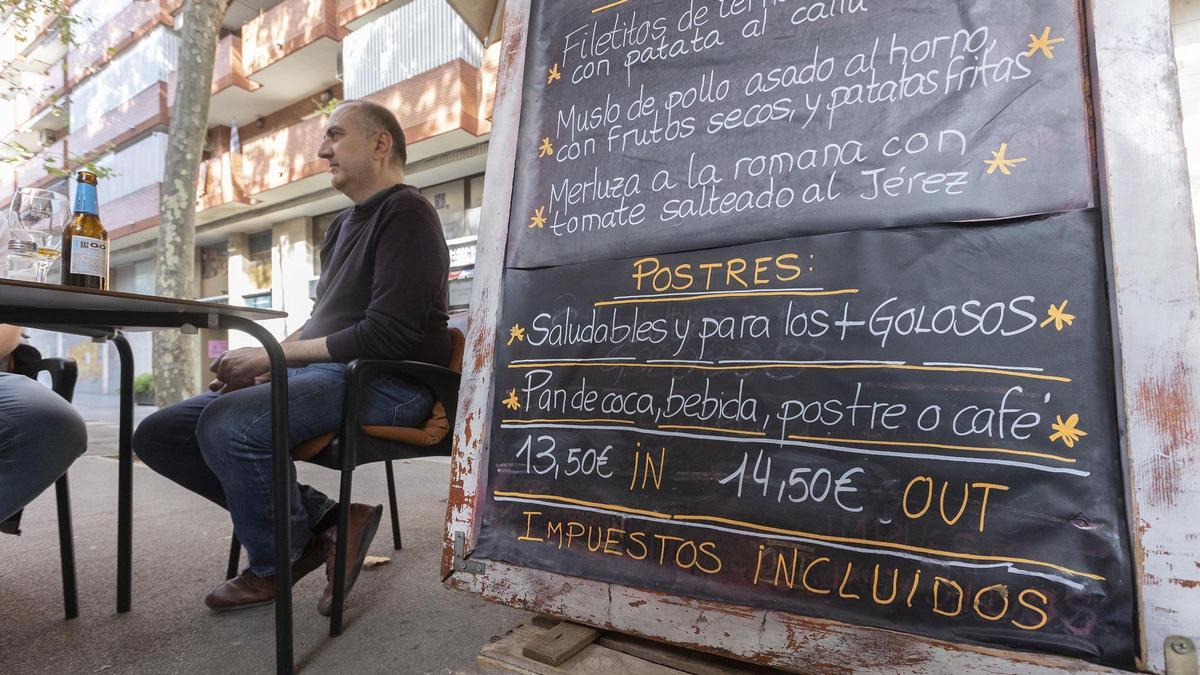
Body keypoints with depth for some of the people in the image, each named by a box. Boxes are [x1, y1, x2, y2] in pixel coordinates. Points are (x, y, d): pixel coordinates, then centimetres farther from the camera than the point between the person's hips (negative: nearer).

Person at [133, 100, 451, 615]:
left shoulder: (405, 214, -8)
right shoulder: (346, 224, 22)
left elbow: (387, 335, -19)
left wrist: (273, 354, -12)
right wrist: (257, 365, 7)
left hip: (387, 383, -10)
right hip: (320, 373, 10)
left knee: (227, 423, -31)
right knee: (158, 434, 2)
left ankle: (275, 566, -3)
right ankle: (322, 521, -4)